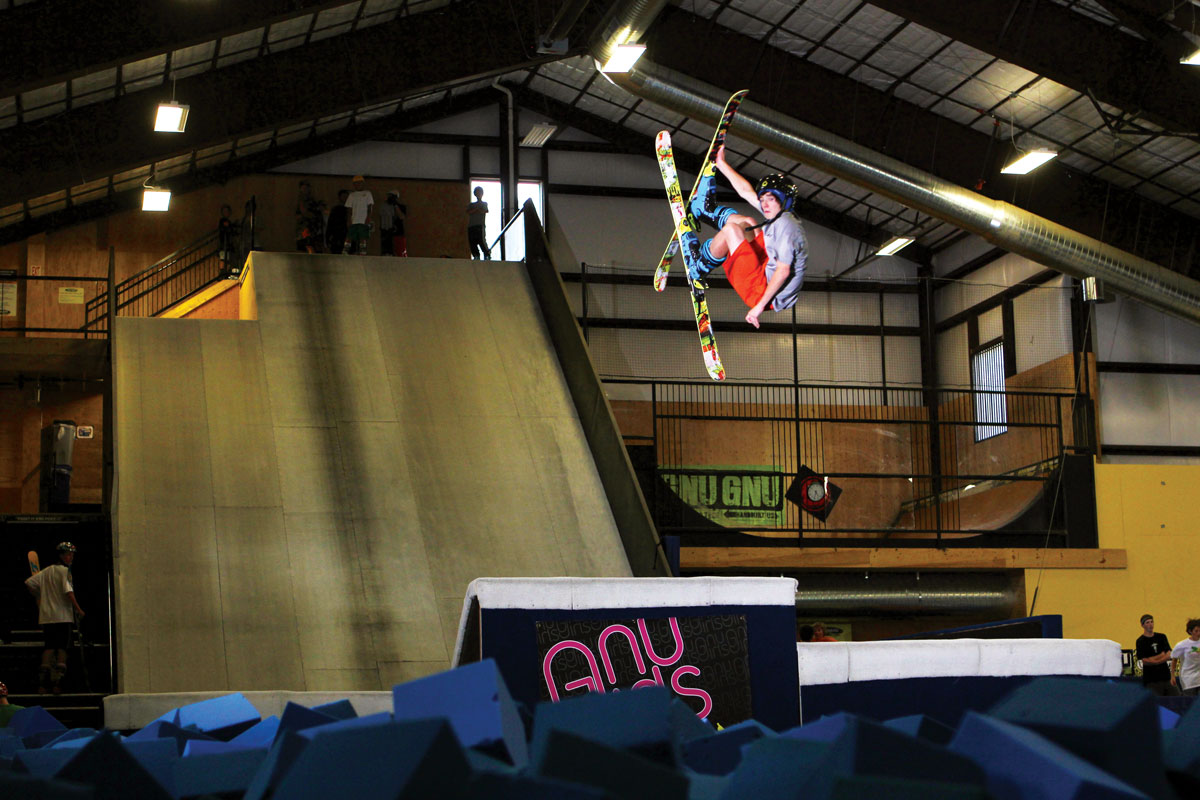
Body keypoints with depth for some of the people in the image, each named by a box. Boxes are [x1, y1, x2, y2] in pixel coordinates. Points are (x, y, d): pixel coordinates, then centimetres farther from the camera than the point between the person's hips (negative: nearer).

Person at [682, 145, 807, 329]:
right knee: (748, 223, 22)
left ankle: (699, 267, 6)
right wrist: (722, 164, 28)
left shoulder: (785, 225, -18)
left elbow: (784, 270, -27)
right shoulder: (783, 216, 11)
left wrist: (760, 306, -28)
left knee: (731, 229, -13)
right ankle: (707, 208, 36)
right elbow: (746, 191, 22)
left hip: (763, 291, -10)